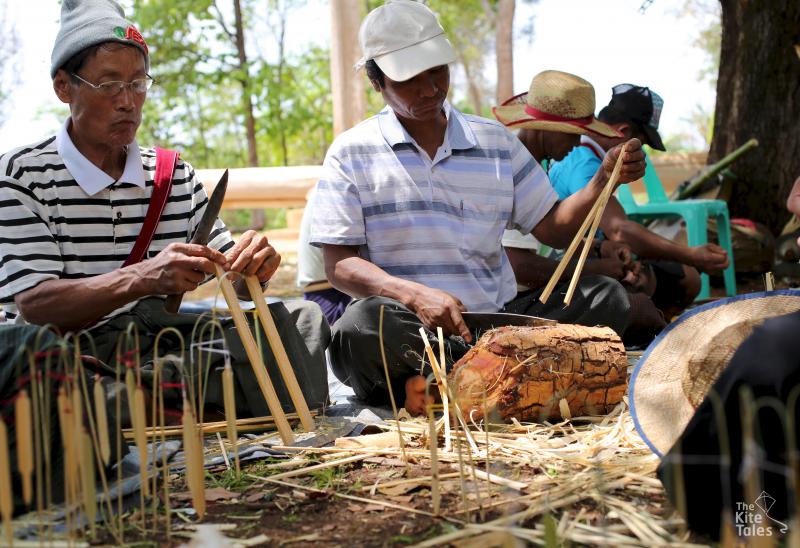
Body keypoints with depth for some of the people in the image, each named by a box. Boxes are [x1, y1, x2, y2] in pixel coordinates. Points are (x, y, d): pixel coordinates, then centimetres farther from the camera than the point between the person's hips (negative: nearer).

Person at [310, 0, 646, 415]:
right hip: (410, 329, -4)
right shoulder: (352, 153, 3)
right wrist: (415, 295, -21)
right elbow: (339, 265, -4)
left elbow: (553, 227, 15)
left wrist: (604, 179, -4)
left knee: (607, 300, -16)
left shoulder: (495, 141, 13)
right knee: (361, 326, -37)